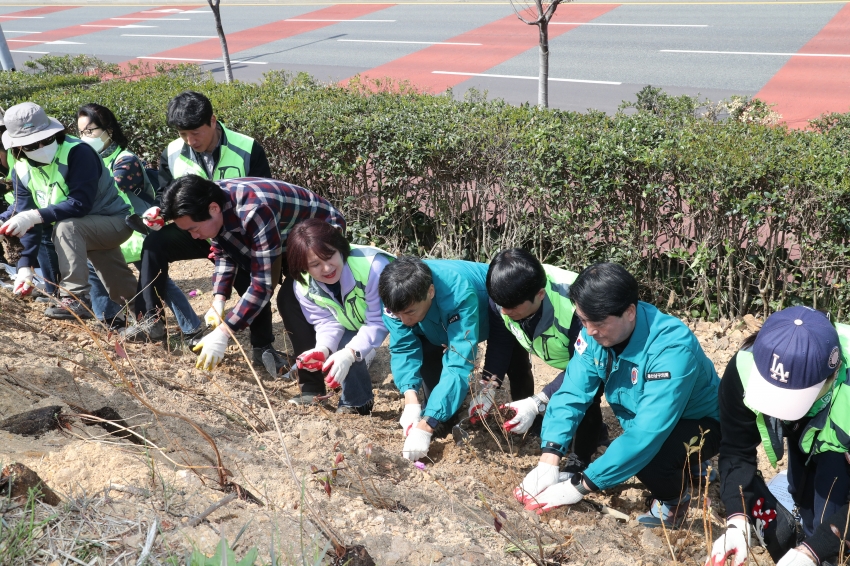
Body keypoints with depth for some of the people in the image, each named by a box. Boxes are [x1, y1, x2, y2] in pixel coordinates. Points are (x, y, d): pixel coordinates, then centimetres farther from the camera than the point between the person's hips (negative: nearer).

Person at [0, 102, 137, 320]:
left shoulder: (78, 152, -26)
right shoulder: (22, 171, -6)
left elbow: (81, 204, -34)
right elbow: (26, 221, -9)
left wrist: (35, 216, -43)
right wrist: (25, 266, -20)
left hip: (116, 220, -7)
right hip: (82, 232, 7)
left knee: (66, 227, -35)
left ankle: (76, 299, -30)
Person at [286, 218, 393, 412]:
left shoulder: (373, 265, -42)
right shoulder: (304, 286, -23)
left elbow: (379, 321, -36)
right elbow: (327, 322, -15)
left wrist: (350, 353, -49)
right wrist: (323, 349, -38)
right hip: (357, 322, 5)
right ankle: (355, 403, 9)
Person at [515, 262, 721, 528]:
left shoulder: (672, 347, -36)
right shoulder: (596, 331, -18)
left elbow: (647, 434, -40)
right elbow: (572, 393, -18)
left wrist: (580, 486, -39)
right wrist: (549, 460, -31)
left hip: (698, 423, -7)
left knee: (646, 456, -32)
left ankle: (674, 498, -1)